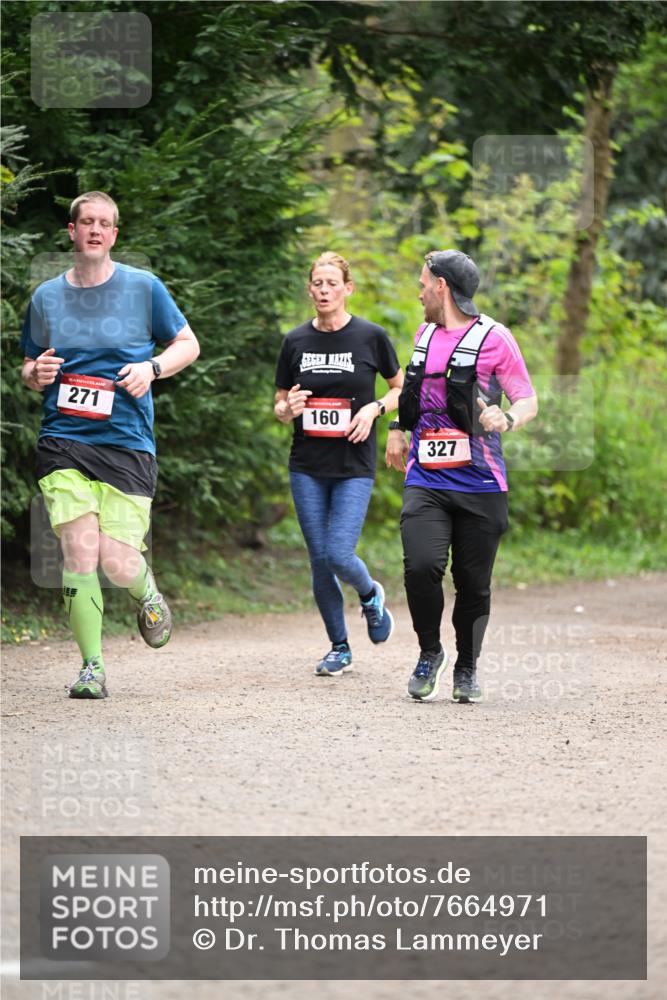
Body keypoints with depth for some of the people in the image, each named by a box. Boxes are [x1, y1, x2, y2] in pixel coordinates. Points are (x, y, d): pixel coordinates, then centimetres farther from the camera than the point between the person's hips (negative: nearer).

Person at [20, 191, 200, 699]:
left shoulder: (144, 287, 4)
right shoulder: (47, 297, 11)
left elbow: (188, 344, 12)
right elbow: (29, 366, 22)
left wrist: (151, 367, -7)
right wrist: (36, 373, -2)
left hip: (127, 443, -1)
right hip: (63, 442, 1)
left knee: (117, 562, -8)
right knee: (80, 552, -12)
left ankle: (148, 591, 29)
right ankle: (92, 667, -2)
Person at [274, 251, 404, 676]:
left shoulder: (371, 337, -3)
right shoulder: (296, 341, 4)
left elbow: (402, 388, 9)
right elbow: (280, 406, 12)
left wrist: (374, 408, -10)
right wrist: (288, 408, -11)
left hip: (354, 466, -3)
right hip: (307, 467, 3)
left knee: (339, 555, -14)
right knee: (319, 561, 3)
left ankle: (371, 596, 21)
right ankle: (340, 649, 19)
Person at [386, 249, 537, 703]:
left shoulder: (494, 337, -3)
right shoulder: (425, 333, 14)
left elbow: (528, 400, -3)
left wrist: (507, 420, -23)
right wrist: (397, 428, 26)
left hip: (480, 485, -3)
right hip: (425, 481, 3)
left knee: (474, 583, 2)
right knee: (421, 565, -18)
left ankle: (467, 669, 23)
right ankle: (429, 653, 5)